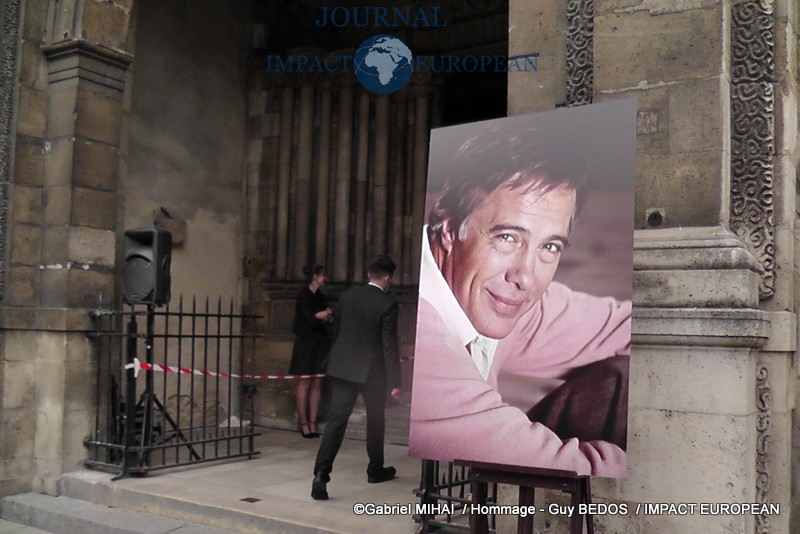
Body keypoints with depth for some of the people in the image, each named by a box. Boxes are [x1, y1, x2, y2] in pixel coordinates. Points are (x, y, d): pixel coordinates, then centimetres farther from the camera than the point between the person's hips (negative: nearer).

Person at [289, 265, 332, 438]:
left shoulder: (320, 297, 14)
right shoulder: (304, 296, -9)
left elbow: (330, 319, 10)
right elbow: (311, 320, -16)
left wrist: (326, 317, -11)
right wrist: (325, 317, -3)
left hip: (320, 343, 7)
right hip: (306, 342, -7)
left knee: (317, 384, 5)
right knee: (305, 383, -2)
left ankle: (313, 423, 9)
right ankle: (303, 424, 5)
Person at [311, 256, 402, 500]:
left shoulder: (346, 296, 3)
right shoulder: (387, 304, -12)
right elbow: (389, 345, -13)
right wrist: (394, 382, -9)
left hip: (341, 367, 3)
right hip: (372, 370, -3)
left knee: (336, 419, 0)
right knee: (375, 420, 16)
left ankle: (321, 473, -14)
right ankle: (376, 470, 30)